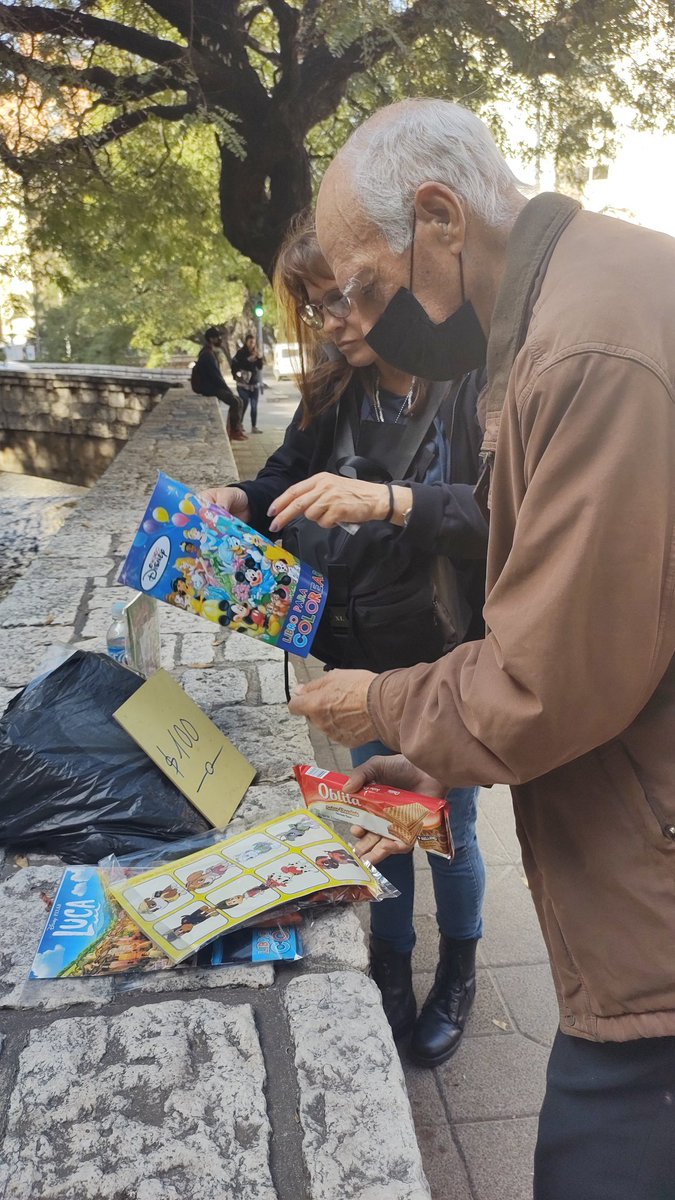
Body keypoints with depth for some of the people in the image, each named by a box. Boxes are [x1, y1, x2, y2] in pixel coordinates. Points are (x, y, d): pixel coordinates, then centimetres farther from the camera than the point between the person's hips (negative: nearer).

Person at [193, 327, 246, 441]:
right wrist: (228, 389, -15)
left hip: (213, 386, 10)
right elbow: (215, 376, -22)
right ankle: (233, 431, -11)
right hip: (209, 388, -10)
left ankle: (236, 428, 7)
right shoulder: (207, 355, -18)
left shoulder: (211, 353, 15)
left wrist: (226, 387, 10)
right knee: (234, 401, -19)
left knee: (237, 400, 8)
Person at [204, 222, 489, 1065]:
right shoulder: (334, 393, 0)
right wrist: (244, 501, -6)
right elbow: (291, 476, 14)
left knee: (447, 827, 14)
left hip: (447, 661, -5)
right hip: (361, 658, 5)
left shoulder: (473, 384, -19)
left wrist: (388, 502, -40)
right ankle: (391, 969, 43)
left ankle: (459, 971, 42)